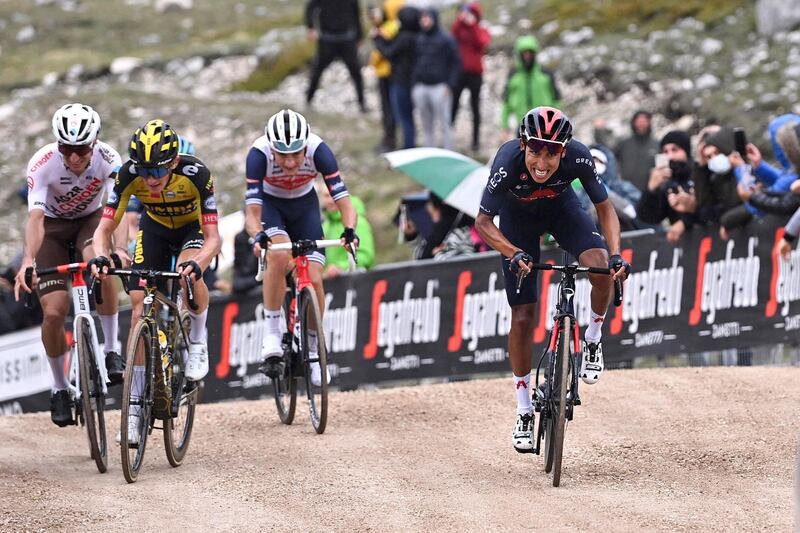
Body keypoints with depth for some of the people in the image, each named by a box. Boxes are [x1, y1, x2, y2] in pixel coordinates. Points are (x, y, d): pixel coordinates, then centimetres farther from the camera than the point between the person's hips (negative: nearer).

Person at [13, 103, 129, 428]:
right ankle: (60, 389, 9)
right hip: (53, 226, 0)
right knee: (54, 313, -13)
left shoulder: (107, 159, -27)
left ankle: (112, 349, -20)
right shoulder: (42, 164, -30)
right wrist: (28, 261, -55)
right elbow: (35, 217, -38)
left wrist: (120, 248, -57)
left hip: (91, 220, 0)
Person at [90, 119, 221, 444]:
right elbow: (104, 228, -25)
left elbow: (212, 237, -34)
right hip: (154, 229, 2)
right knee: (140, 309, -10)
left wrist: (197, 263, -55)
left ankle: (197, 340, -8)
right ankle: (135, 404, -3)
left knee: (189, 275, -36)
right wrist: (100, 258, -46)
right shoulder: (129, 175, -30)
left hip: (192, 229, -2)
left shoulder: (196, 174, -36)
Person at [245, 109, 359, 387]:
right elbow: (252, 210, -37)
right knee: (279, 255, -33)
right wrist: (258, 235, -57)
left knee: (314, 280, -11)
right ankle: (272, 335, -22)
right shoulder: (259, 154, -35)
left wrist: (349, 231, -52)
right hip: (270, 205, -2)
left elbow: (343, 199, -34)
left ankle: (313, 352, 10)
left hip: (304, 207, 2)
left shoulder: (317, 150, -32)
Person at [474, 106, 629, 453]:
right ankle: (524, 412, 12)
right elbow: (482, 221, -29)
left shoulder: (578, 158, -34)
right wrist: (515, 254, -45)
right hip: (517, 216, -1)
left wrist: (616, 255, -34)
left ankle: (593, 339, 0)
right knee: (522, 317, -3)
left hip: (560, 207, 1)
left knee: (600, 267, -29)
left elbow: (604, 207, -20)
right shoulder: (508, 162, -38)